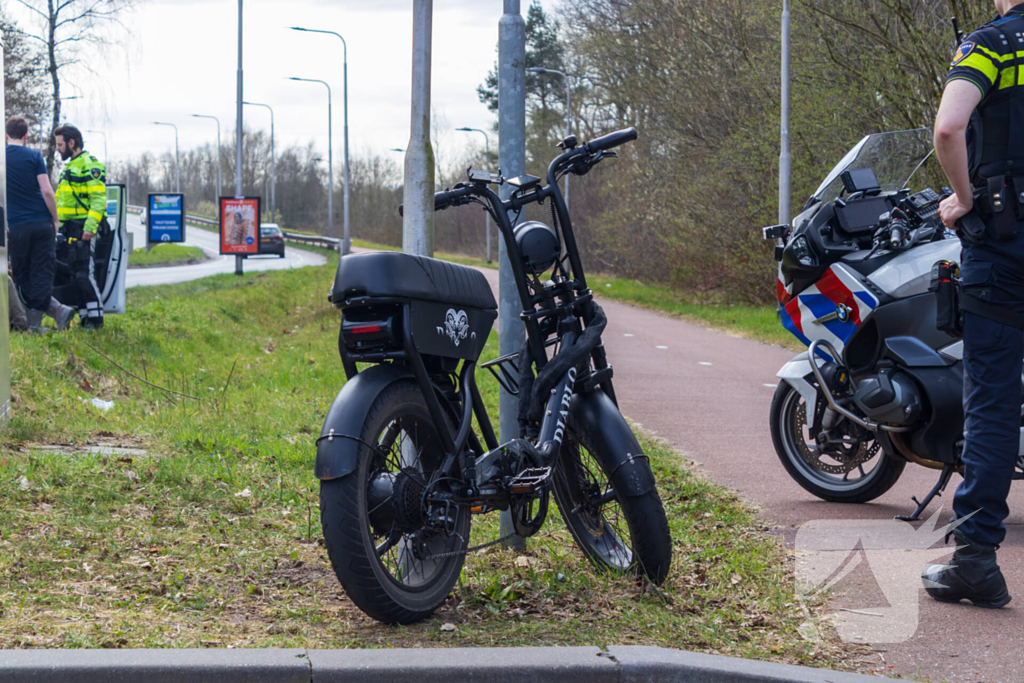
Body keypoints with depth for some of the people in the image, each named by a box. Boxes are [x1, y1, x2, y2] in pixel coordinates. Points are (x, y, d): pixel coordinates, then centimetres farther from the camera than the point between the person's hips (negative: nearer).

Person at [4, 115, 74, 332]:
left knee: (22, 276, 8)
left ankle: (56, 310, -1)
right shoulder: (34, 157, -1)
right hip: (41, 223, 0)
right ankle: (34, 320, -6)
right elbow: (47, 191, -6)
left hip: (16, 225, 0)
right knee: (41, 272, 3)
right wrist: (55, 220, 4)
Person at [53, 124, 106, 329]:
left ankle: (95, 316, -10)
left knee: (85, 273, -13)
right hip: (72, 228, 10)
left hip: (84, 228, -10)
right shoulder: (70, 166, 21)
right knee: (75, 273, 9)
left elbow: (98, 198, -17)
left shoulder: (89, 165, -9)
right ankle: (84, 316, 13)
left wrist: (90, 226, -25)